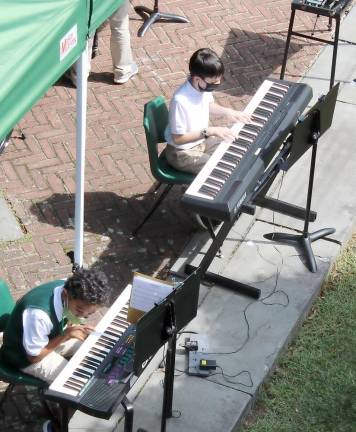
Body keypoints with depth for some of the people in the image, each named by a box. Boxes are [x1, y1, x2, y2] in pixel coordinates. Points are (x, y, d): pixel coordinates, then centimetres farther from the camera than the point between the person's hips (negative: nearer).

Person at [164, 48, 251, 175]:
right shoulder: (180, 101, -34)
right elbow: (178, 138, -27)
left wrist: (227, 112, -8)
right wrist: (210, 131, -30)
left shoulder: (203, 85, -11)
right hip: (182, 153, -8)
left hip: (201, 140, 8)